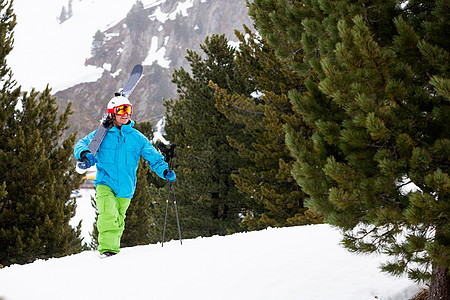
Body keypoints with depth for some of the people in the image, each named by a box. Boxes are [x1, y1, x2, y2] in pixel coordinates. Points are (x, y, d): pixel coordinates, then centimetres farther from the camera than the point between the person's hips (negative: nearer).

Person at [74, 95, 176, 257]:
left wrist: (164, 171, -12)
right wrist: (85, 154, -24)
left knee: (118, 220, 13)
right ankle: (107, 249, -25)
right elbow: (81, 144, 0)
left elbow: (154, 157, 7)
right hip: (105, 184, -3)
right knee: (109, 215, -24)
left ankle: (113, 247, 28)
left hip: (125, 189, 3)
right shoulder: (102, 134, 2)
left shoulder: (137, 138, 5)